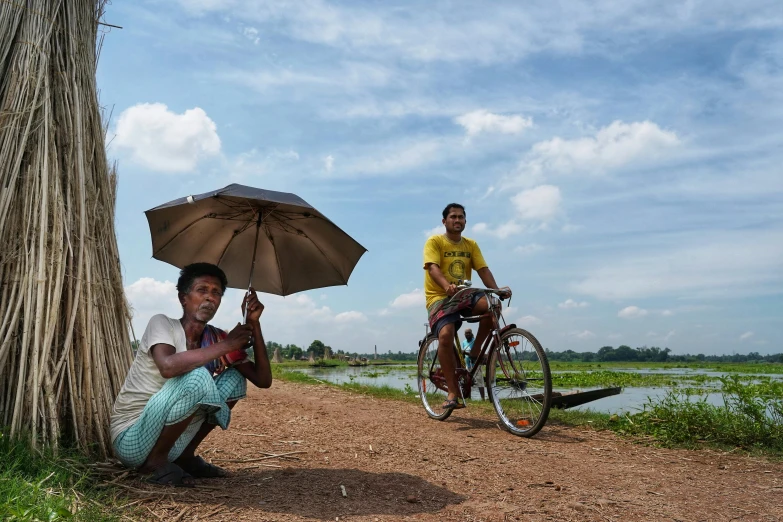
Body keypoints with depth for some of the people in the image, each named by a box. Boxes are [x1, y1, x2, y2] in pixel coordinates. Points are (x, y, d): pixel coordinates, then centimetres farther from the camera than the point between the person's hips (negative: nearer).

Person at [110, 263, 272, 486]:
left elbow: (263, 380, -4)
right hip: (131, 440, -7)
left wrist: (253, 323, -10)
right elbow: (168, 366, -37)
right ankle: (156, 462, -10)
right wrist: (226, 345, -27)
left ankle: (185, 456, 7)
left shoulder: (216, 338, 1)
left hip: (168, 439, 7)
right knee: (197, 376, -29)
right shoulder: (162, 324, -14)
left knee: (234, 379, -2)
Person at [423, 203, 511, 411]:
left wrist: (497, 290, -18)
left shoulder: (471, 245, 10)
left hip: (464, 295, 4)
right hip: (440, 297, -4)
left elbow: (483, 269, 0)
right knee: (446, 335, -30)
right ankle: (453, 393, -19)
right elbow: (433, 268, -19)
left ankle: (475, 352, -6)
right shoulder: (435, 242, -4)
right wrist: (447, 286, -39)